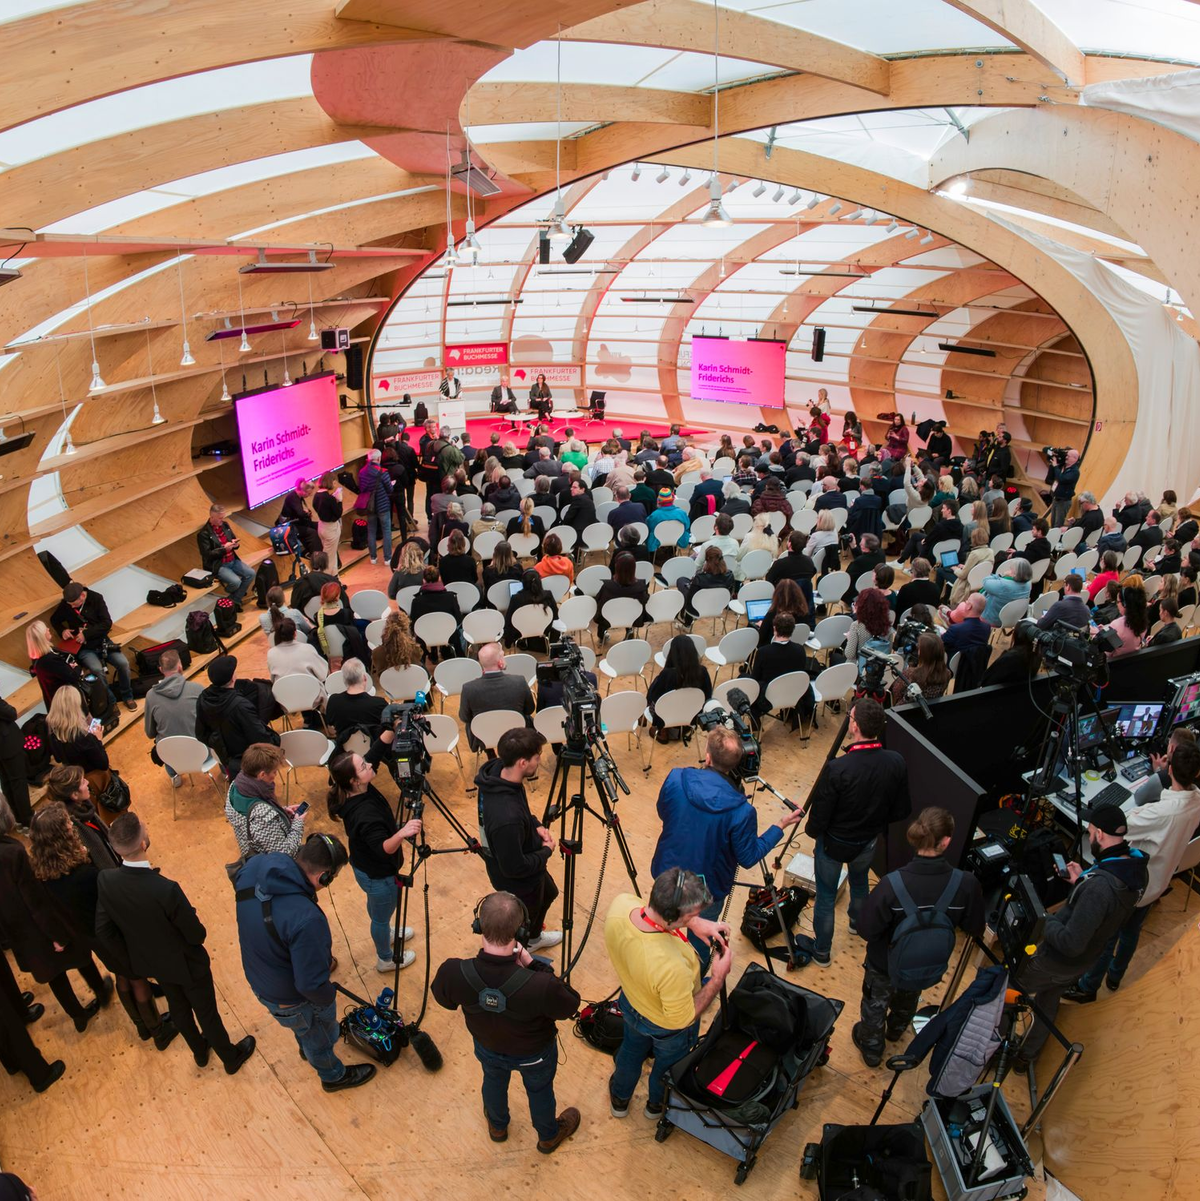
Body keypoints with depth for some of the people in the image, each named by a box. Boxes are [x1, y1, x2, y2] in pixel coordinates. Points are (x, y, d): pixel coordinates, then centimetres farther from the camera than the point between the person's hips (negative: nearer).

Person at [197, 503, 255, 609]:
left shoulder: (225, 525, 7)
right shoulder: (203, 533, -14)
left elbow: (234, 541, 17)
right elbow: (207, 554, -17)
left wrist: (235, 544, -9)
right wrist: (224, 549, -25)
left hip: (233, 560, 8)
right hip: (217, 565, -7)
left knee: (251, 573, -10)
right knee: (236, 582, -27)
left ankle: (234, 600, -1)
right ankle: (228, 599, 8)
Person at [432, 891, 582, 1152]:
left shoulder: (454, 973, -39)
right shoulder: (540, 985, -46)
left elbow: (443, 998, -12)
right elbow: (569, 1006, -22)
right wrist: (534, 964, -23)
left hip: (488, 1047, 2)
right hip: (535, 1054, -2)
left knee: (494, 1081, 36)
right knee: (540, 1091, 32)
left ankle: (497, 1126, 66)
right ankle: (549, 1136, 61)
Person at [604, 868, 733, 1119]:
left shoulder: (619, 904, -33)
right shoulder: (673, 967, -49)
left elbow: (654, 908, -8)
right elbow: (682, 1020, -30)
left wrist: (693, 922, -19)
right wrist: (718, 977, -24)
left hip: (632, 1002, 4)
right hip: (668, 1028, -4)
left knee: (631, 1051, 36)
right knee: (667, 1064, 32)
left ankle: (619, 1099, 64)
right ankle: (657, 1104, 63)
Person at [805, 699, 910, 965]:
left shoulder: (837, 769, -35)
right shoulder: (896, 763, -22)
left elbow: (819, 817, -24)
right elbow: (901, 811, -7)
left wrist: (811, 830, -2)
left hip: (834, 843, -4)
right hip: (868, 842, 4)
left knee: (825, 896, 19)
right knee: (860, 883, 34)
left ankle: (821, 951, 36)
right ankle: (858, 924, 59)